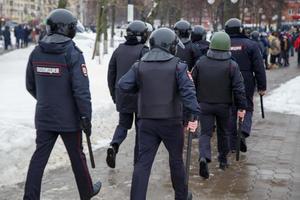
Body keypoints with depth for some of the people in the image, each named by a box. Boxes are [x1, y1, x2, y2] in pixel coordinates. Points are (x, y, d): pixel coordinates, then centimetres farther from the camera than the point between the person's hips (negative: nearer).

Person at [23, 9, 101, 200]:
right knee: (77, 157, 14)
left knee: (39, 158, 9)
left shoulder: (36, 52, 0)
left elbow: (30, 86, 10)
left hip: (44, 117, 4)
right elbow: (81, 90, -20)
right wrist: (86, 117, -12)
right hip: (69, 118, -3)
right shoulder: (73, 54, -16)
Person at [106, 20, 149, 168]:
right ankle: (138, 159, 15)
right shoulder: (143, 51, -11)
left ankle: (114, 146, -10)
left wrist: (114, 95, 19)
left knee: (123, 124, 16)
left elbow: (111, 74, 10)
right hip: (139, 96, -4)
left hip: (122, 96, 4)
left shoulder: (119, 50, 5)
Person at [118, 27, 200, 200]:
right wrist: (194, 114, -21)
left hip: (147, 121, 2)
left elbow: (124, 85, -5)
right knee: (176, 160, 15)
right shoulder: (177, 66, -6)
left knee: (143, 162, 4)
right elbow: (188, 90, -17)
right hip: (171, 121, -2)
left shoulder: (140, 66, 3)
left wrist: (142, 88, 12)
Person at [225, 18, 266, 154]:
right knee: (247, 109, 14)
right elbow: (259, 68, -6)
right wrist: (262, 86, 1)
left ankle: (232, 144, 14)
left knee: (230, 112, 10)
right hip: (247, 85, -2)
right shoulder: (250, 45, -5)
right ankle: (244, 132, -11)